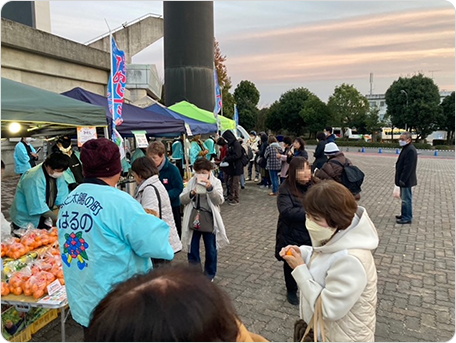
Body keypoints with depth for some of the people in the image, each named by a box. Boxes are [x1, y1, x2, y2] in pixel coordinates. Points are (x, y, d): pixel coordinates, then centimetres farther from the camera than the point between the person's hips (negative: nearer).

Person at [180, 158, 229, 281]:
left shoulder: (216, 182, -3)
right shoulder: (191, 182, 2)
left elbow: (219, 200, -13)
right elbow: (182, 199, 0)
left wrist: (210, 189, -27)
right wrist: (191, 193, -19)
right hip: (193, 219, 2)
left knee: (211, 250, 11)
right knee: (192, 250, 9)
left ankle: (209, 275, 31)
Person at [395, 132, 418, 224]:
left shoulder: (410, 150, -20)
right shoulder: (406, 148, 12)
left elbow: (408, 167, -24)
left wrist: (402, 180, -23)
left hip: (406, 180, -10)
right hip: (403, 179, 10)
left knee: (406, 199, -1)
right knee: (404, 198, 19)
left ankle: (407, 218, 8)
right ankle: (404, 215, 30)